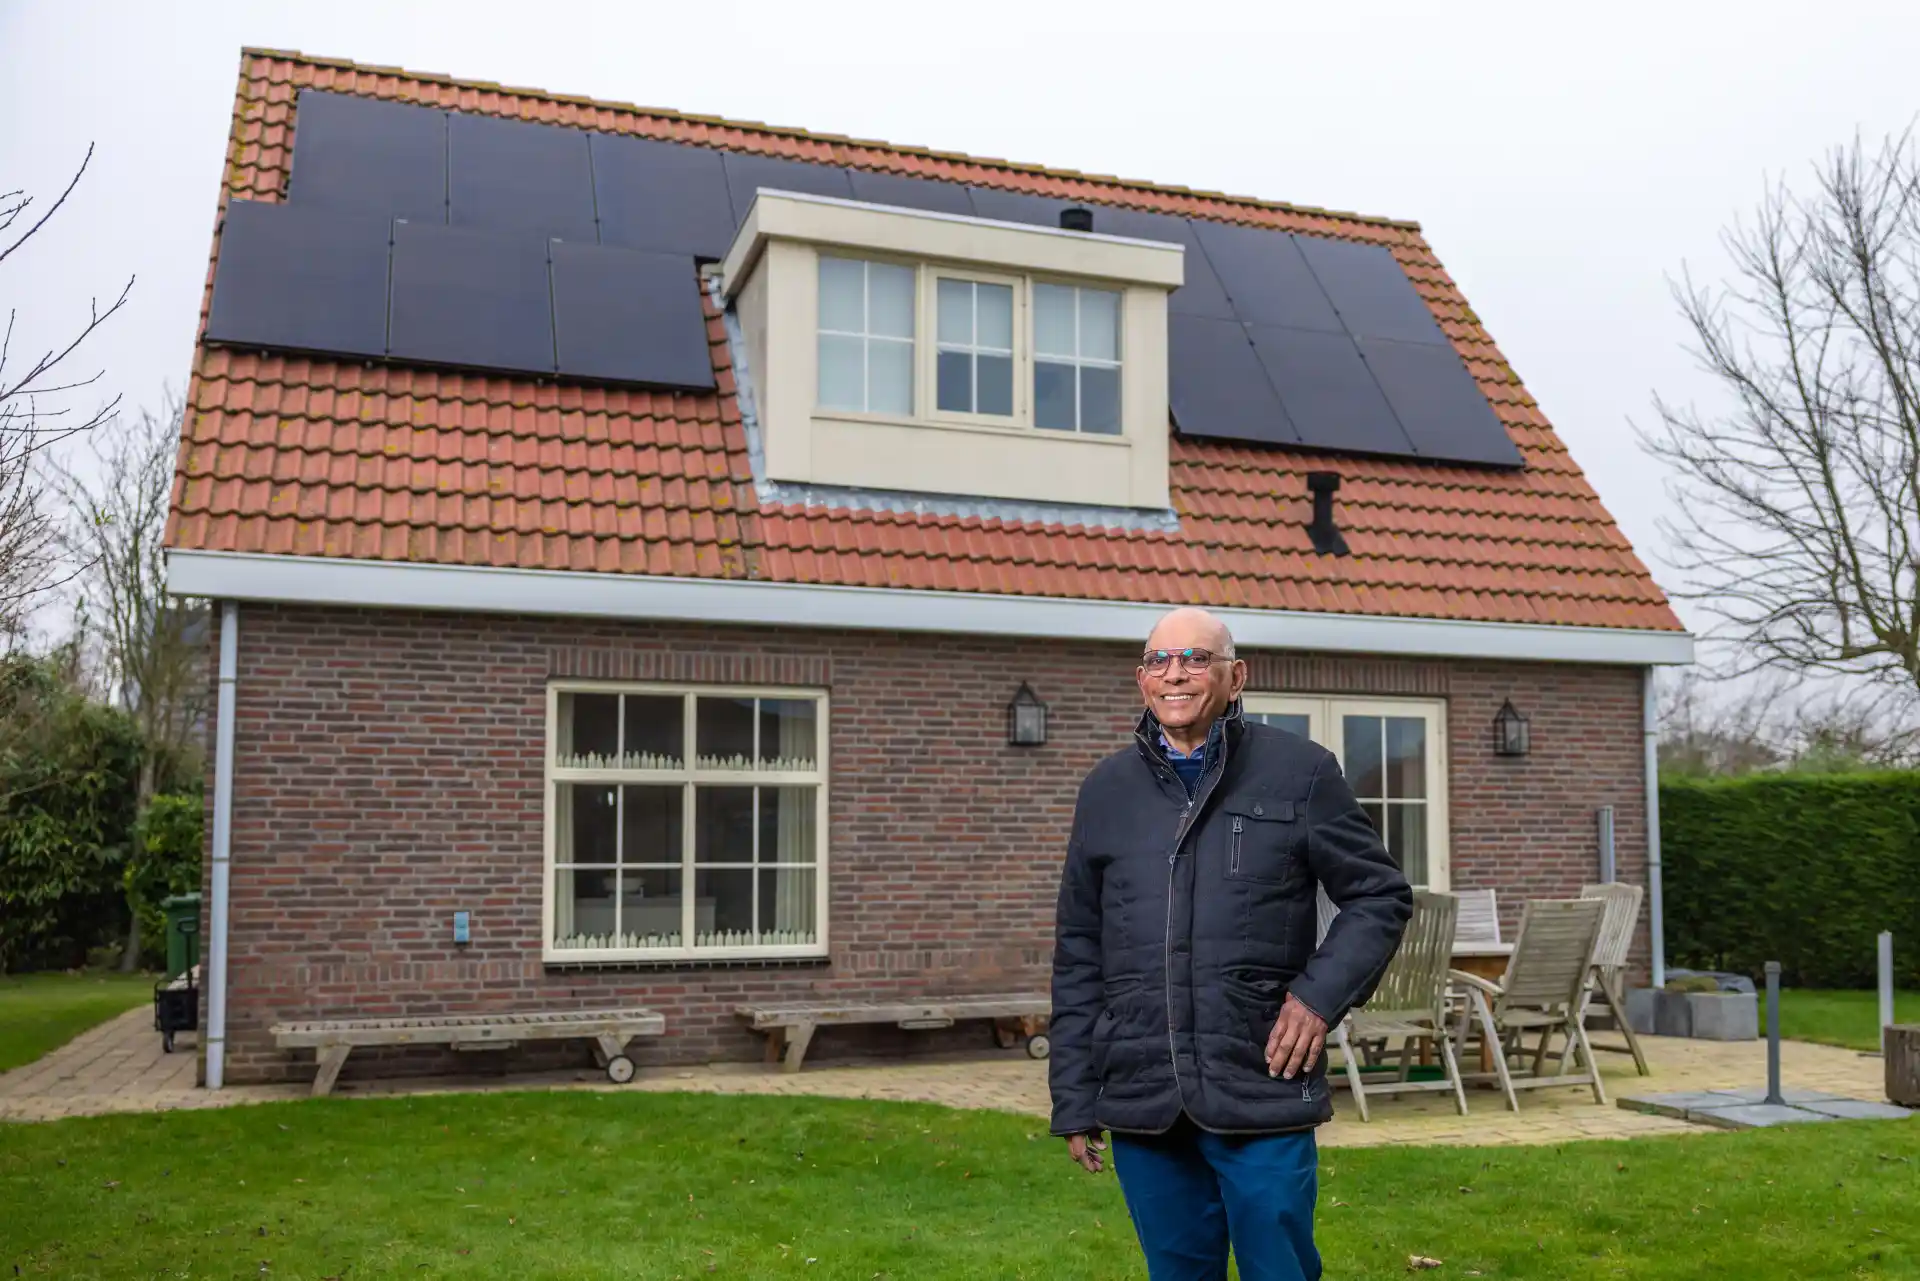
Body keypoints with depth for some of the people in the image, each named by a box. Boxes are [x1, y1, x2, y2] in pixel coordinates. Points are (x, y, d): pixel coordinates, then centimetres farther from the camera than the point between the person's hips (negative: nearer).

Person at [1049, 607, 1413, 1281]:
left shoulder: (1299, 771, 0)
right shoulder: (1106, 792, 9)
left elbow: (1380, 895, 6)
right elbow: (1078, 959, 11)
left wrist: (1322, 994, -9)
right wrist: (1074, 1099, 8)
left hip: (1262, 1096, -3)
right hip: (1141, 1101, 3)